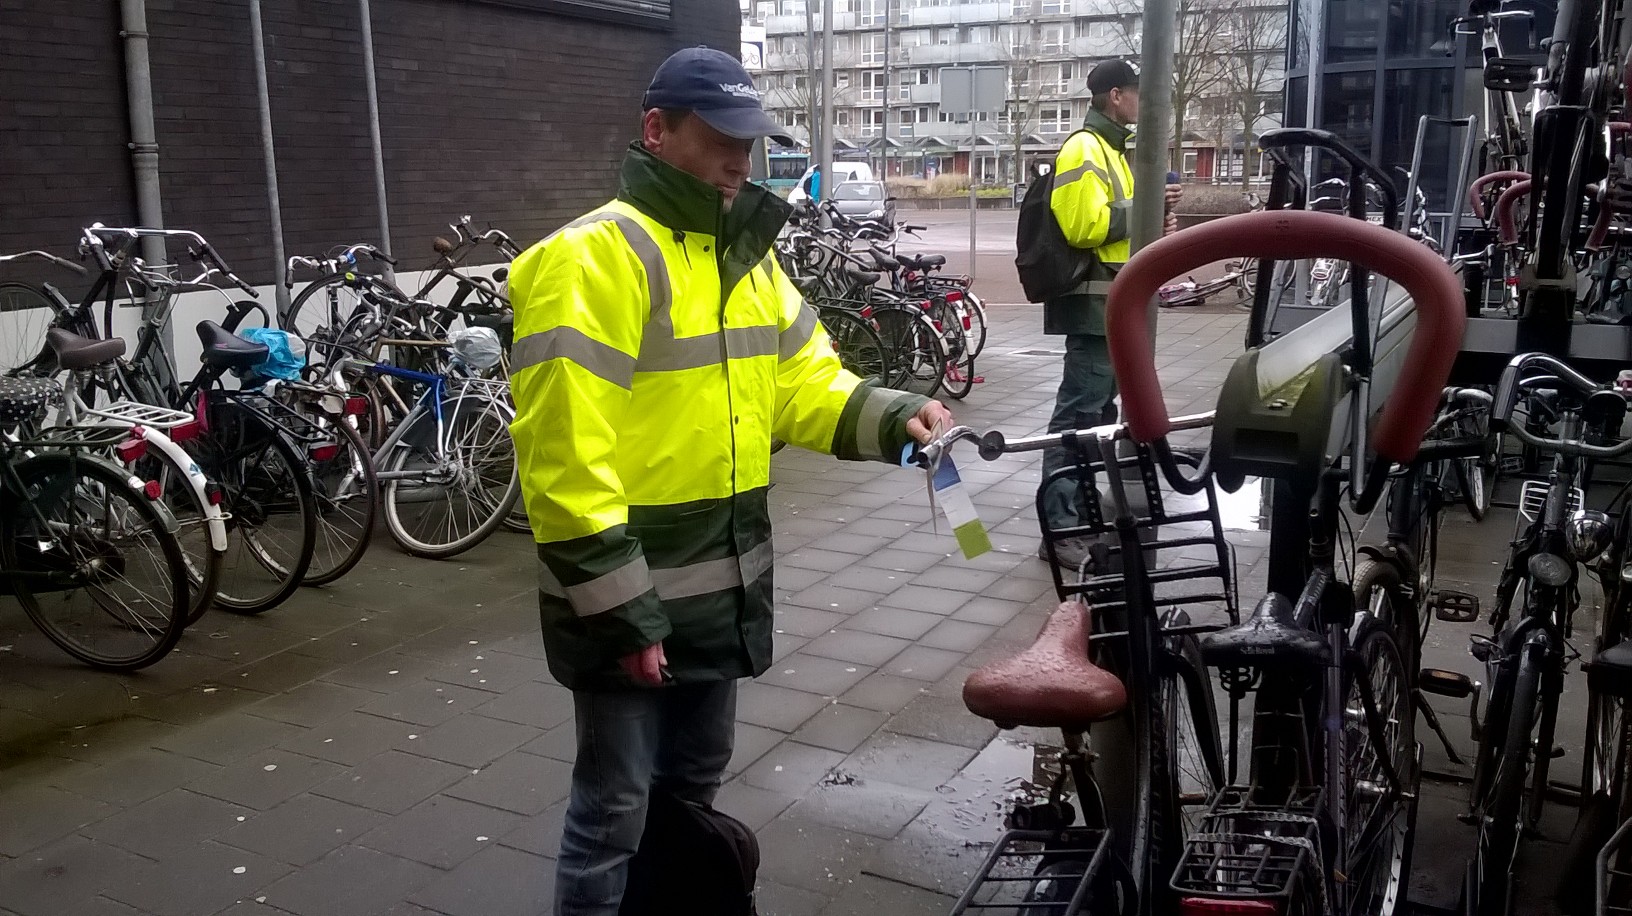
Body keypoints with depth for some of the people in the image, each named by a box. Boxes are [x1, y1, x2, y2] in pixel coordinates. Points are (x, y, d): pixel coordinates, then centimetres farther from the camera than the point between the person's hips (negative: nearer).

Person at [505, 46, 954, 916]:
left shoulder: (747, 255, 10)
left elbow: (802, 383, 10)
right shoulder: (591, 258, -17)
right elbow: (564, 458, -22)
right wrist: (617, 607, -22)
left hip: (721, 586, 8)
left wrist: (889, 416, -10)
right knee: (614, 804, 4)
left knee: (693, 785, 23)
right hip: (629, 595, -8)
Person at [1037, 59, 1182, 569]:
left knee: (1099, 409, 16)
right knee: (1079, 413, -11)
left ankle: (1085, 512, 26)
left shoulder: (1111, 149, 20)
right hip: (1093, 302, -11)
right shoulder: (1085, 150, -12)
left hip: (1111, 301, 11)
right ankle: (1058, 528, -9)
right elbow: (1084, 225, -22)